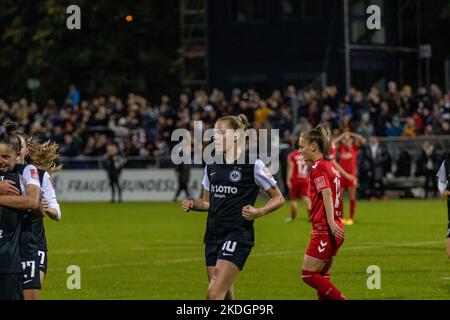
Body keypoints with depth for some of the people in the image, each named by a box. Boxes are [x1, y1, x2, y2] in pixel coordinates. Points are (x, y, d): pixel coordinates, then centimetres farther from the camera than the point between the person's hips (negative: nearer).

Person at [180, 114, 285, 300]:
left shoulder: (253, 165, -7)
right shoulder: (212, 166, 11)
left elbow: (278, 198, 0)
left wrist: (258, 213, -17)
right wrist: (192, 205, 1)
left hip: (238, 235, -7)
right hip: (213, 235, 7)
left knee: (214, 295, -17)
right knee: (225, 297, 9)